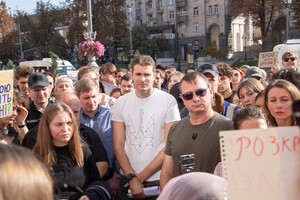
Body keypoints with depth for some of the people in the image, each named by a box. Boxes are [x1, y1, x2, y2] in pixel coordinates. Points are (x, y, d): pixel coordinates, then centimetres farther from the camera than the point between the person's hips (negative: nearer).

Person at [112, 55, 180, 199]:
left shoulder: (168, 101, -6)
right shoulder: (120, 103, 3)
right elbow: (118, 145, 2)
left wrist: (141, 176, -10)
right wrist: (131, 178, -9)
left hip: (159, 181, -2)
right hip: (128, 181, 3)